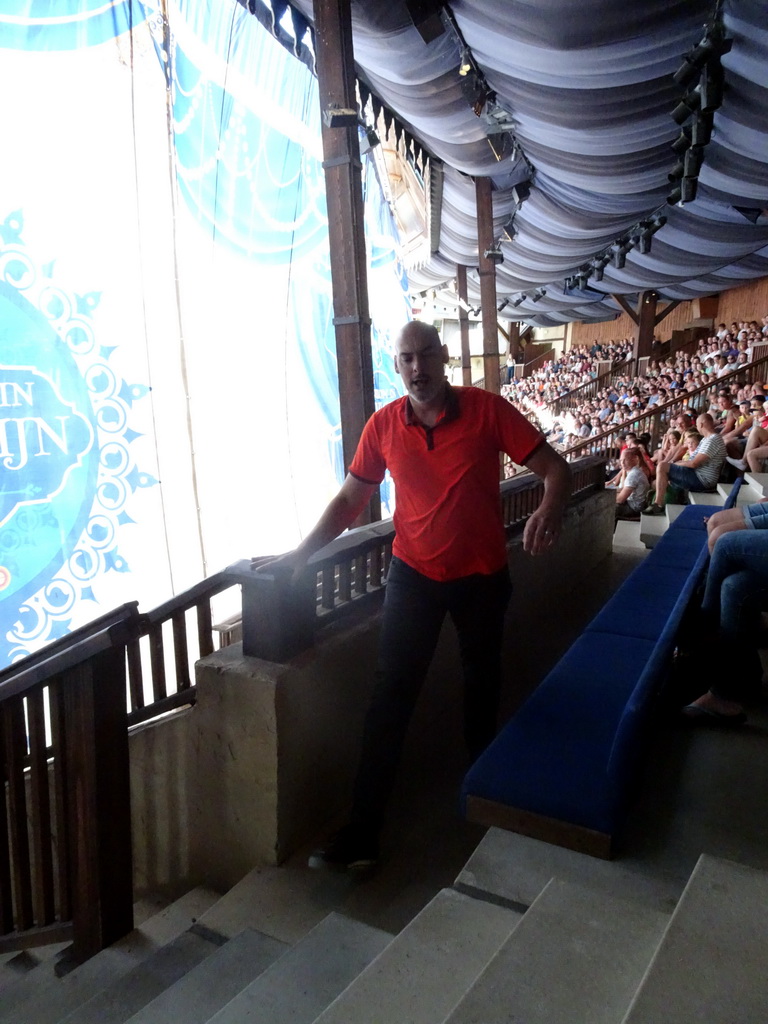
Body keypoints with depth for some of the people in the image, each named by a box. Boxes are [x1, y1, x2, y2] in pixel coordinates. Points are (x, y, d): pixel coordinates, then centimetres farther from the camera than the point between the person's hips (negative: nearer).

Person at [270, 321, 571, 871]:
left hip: (483, 576, 0)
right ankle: (361, 832, 7)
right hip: (413, 575, 1)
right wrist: (303, 552, -8)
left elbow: (556, 468, -13)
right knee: (391, 695, -2)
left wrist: (550, 511, -34)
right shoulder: (384, 424, -6)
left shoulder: (486, 409, -12)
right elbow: (350, 499, 2)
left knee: (482, 680, 20)